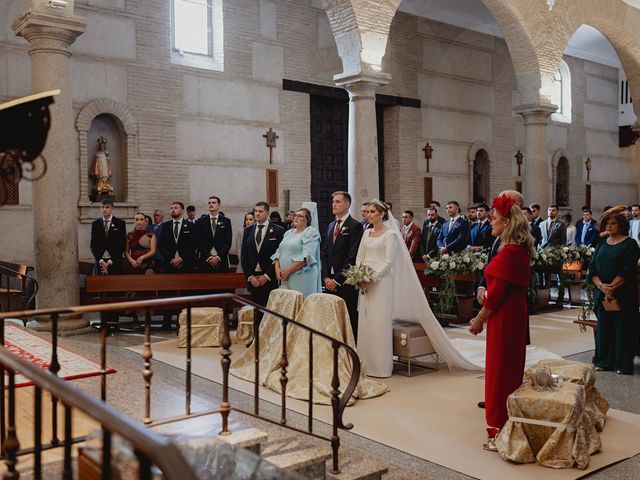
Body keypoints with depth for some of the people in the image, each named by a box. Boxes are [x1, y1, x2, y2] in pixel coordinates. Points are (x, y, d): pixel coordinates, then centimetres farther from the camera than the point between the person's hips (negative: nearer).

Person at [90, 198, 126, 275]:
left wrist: (110, 262, -9)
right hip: (99, 262, 2)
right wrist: (101, 261, -7)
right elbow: (93, 245, 7)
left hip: (115, 263, -2)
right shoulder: (95, 224, 10)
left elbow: (121, 245, -2)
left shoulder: (120, 223, 3)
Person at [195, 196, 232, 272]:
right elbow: (199, 242, 2)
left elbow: (228, 242, 1)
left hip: (222, 261, 0)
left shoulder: (226, 221, 7)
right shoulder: (201, 221, 8)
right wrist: (208, 257, -9)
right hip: (206, 261, 0)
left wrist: (218, 257, -10)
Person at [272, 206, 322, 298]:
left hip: (302, 278, -6)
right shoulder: (288, 233, 19)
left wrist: (288, 270, -16)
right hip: (284, 278, 6)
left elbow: (307, 256, -14)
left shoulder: (311, 233, -3)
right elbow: (279, 252, 14)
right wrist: (277, 269, -4)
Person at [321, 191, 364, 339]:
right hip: (330, 282, 6)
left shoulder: (355, 226, -5)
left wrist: (337, 279, -12)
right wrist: (326, 277, 4)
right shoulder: (331, 226, 18)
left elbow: (353, 256, -12)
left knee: (350, 320, -3)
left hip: (346, 282, -6)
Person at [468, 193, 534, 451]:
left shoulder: (509, 252, -21)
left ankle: (501, 433, 11)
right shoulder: (520, 249, 10)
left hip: (504, 318, -10)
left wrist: (480, 318, -12)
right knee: (510, 369, 17)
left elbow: (497, 292, -21)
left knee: (501, 371, 0)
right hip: (514, 314, 10)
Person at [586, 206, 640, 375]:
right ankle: (604, 361, 17)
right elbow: (592, 268, 4)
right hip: (602, 294, 5)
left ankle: (623, 364, 8)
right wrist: (601, 285, -12)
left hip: (623, 295, -5)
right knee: (603, 327, 8)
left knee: (622, 328, 0)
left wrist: (611, 287, -18)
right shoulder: (601, 245, 11)